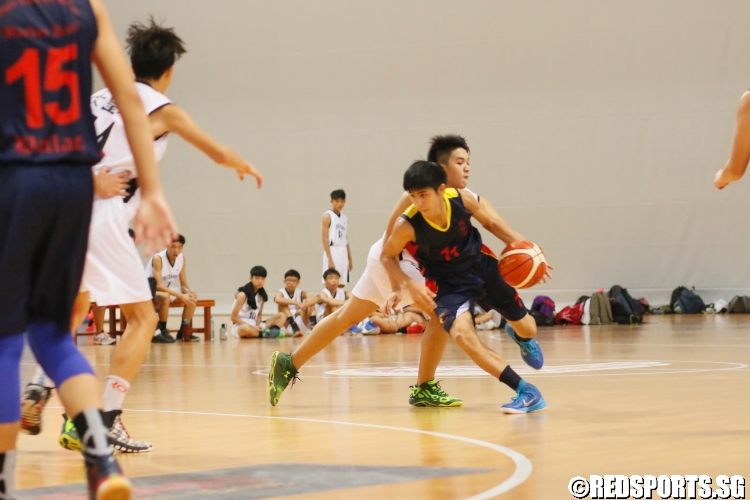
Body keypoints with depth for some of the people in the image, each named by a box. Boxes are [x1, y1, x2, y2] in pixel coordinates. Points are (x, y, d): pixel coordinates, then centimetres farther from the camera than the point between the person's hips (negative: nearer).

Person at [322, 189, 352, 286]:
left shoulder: (344, 218, 16)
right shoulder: (327, 216, -5)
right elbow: (325, 239, -11)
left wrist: (349, 259, 16)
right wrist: (330, 259, -18)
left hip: (343, 253, 7)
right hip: (332, 252, -7)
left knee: (341, 285, 7)